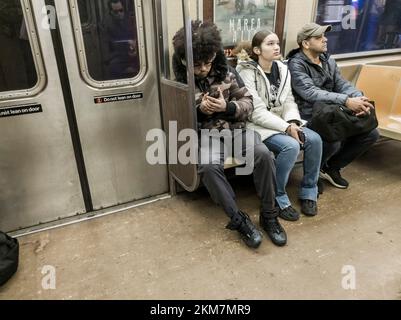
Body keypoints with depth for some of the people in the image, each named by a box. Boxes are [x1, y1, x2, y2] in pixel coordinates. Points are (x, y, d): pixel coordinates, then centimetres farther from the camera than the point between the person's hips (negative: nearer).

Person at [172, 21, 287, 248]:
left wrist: (227, 107, -16)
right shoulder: (180, 84, 1)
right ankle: (239, 219, -17)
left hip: (236, 127, 2)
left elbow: (248, 103, 5)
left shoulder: (225, 73, 5)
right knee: (208, 167, -34)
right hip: (207, 133, -1)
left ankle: (269, 215, -9)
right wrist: (199, 110, -16)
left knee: (263, 154, -26)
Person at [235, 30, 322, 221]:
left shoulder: (282, 69, 8)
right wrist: (286, 127, -21)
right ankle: (277, 197, -9)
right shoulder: (247, 72, -12)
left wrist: (292, 122, -14)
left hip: (282, 122, 7)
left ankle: (308, 192, 4)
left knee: (314, 139, -15)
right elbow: (256, 112, -19)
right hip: (257, 125, -6)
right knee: (291, 146, -30)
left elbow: (289, 101, 7)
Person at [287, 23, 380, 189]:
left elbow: (342, 84, 4)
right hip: (310, 118, -8)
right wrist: (346, 101, -33)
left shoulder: (329, 61, 14)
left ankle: (332, 167, 15)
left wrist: (359, 98, -19)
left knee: (371, 133, -2)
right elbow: (310, 93, -25)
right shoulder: (296, 64, -10)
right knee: (333, 143, -34)